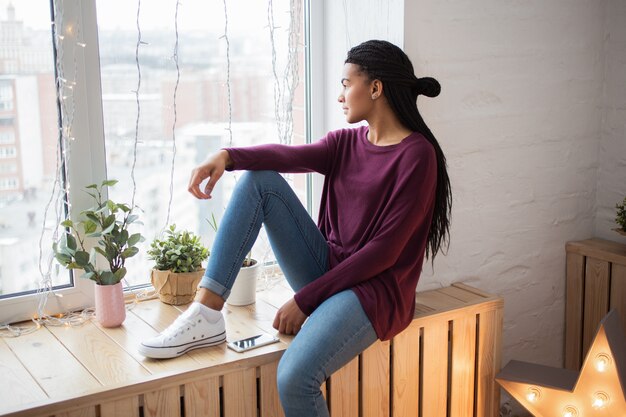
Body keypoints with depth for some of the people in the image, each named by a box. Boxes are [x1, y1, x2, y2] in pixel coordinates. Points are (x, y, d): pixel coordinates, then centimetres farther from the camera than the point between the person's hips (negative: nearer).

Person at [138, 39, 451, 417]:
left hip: (373, 289, -7)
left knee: (295, 378, -34)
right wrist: (227, 156, -27)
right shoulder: (346, 141, 11)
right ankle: (207, 315, -15)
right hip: (327, 271, 7)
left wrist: (306, 299, -15)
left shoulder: (416, 154, -12)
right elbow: (292, 155, -7)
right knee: (259, 179, -6)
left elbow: (384, 251, -17)